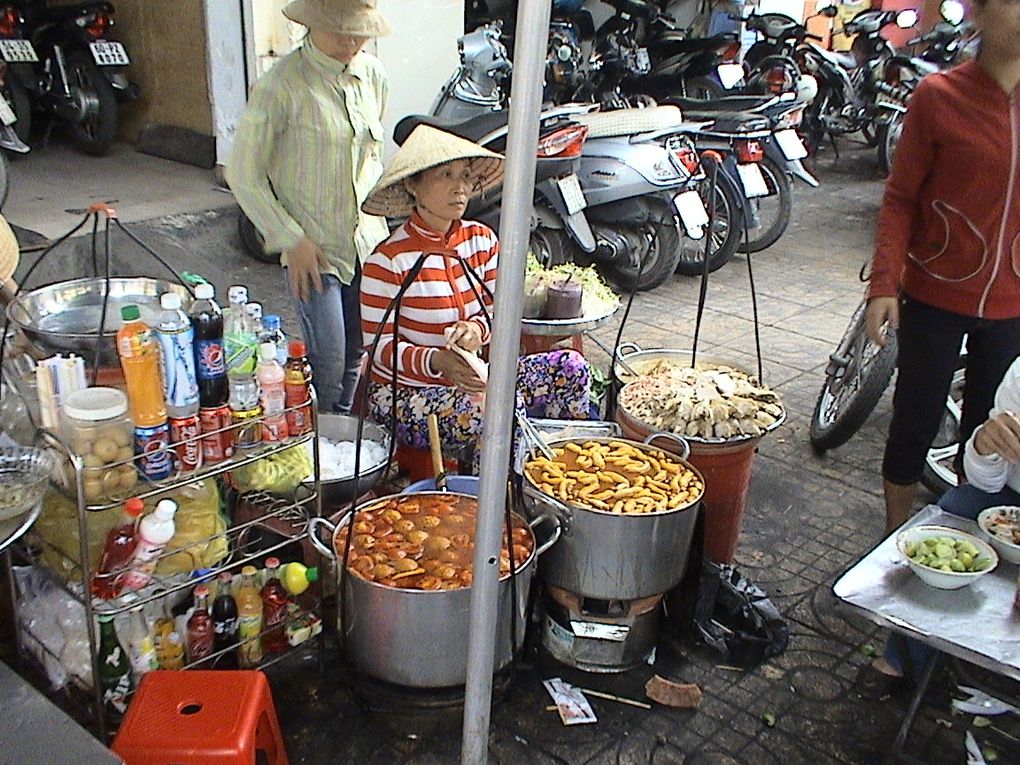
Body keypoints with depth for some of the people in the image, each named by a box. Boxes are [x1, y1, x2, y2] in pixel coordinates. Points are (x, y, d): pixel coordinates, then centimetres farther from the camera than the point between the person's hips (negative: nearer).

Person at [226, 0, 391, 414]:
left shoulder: (372, 74, 3)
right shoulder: (283, 84, -16)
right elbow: (243, 173, -11)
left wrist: (375, 212, 10)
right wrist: (291, 240, -14)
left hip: (367, 242, 6)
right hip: (312, 249, -6)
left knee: (357, 355, 15)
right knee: (328, 364, -4)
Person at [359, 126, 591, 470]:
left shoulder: (482, 240, 2)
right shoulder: (388, 261, -16)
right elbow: (379, 346, -14)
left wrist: (477, 329, -17)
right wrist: (437, 361, -32)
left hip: (469, 378, 7)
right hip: (404, 393, -6)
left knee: (571, 367, -8)